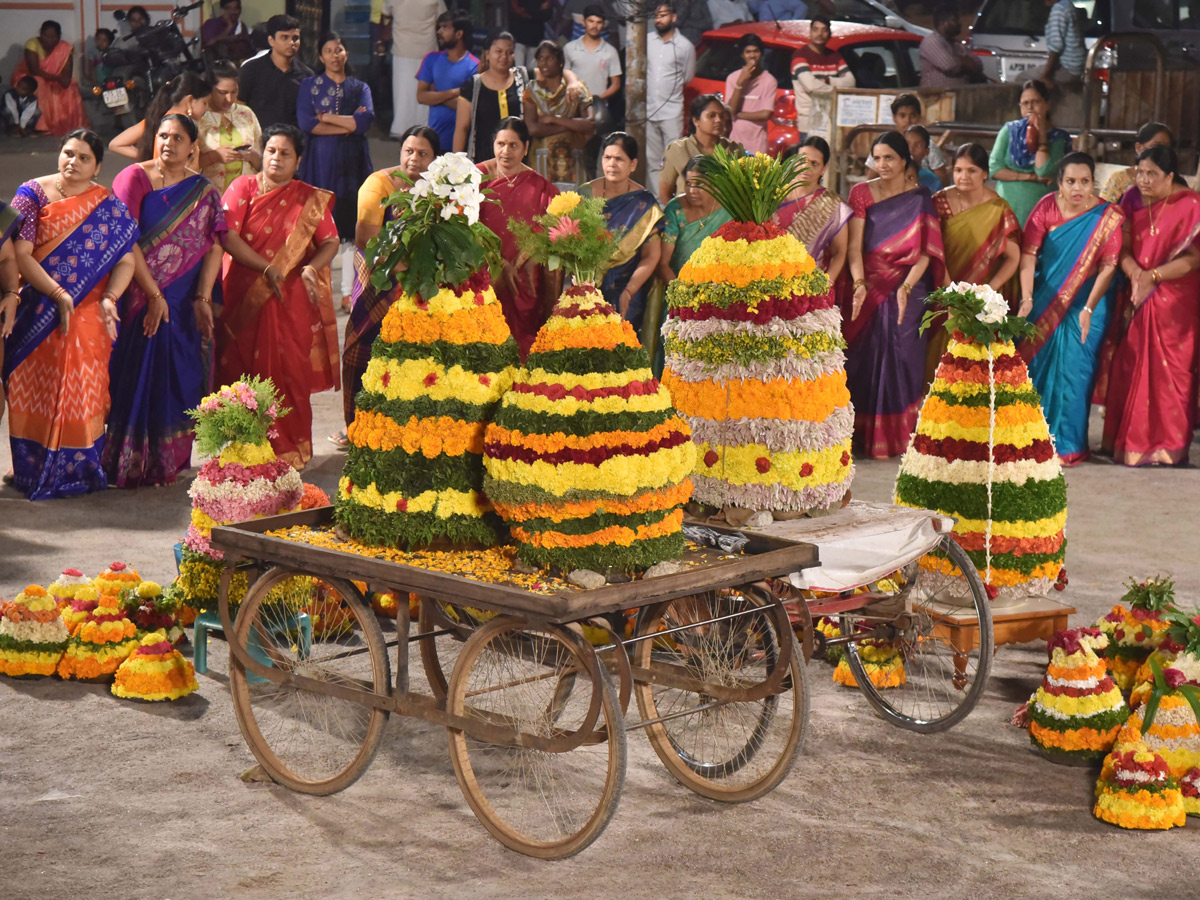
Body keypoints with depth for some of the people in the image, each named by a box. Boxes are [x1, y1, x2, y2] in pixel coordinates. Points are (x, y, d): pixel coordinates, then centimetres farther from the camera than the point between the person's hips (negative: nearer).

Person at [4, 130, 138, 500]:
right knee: (36, 391, 2)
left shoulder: (109, 206, 5)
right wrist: (58, 294, -16)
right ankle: (34, 467, 11)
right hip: (39, 313, -1)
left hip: (89, 316, 1)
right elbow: (20, 254, -8)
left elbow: (125, 260, 2)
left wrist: (109, 298, -16)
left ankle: (77, 469, 9)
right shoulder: (32, 194, 0)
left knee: (83, 393, 0)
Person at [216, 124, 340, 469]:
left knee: (290, 372, -1)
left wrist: (311, 267, -17)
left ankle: (289, 448, 11)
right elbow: (227, 236, -7)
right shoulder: (243, 188, 3)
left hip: (291, 301, 0)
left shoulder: (311, 200, 6)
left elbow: (330, 242, 3)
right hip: (244, 296, 0)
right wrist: (265, 269, -18)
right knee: (242, 371, 1)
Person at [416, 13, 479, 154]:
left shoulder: (474, 66, -8)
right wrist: (453, 93, -10)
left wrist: (436, 96, -9)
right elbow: (421, 96, 0)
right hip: (434, 137, 4)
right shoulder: (431, 59, 8)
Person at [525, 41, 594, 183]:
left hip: (572, 159, 0)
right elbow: (533, 128, -7)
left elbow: (590, 124, -9)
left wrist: (554, 119, -9)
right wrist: (572, 124, -7)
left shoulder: (576, 89, 6)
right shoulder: (532, 91, 8)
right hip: (542, 160, 0)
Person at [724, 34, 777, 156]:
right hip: (735, 141, 2)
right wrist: (740, 83, -12)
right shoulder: (733, 77, 3)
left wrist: (739, 114, -3)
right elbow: (730, 110, -5)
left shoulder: (769, 80, -5)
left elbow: (766, 114, -10)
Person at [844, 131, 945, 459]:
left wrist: (906, 288, -19)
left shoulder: (920, 199, 3)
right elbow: (854, 247, -3)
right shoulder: (861, 193, 6)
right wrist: (859, 284, -19)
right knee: (865, 358, -3)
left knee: (899, 356, -6)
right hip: (869, 286, 1)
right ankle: (863, 435, 5)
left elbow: (925, 252, -4)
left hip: (907, 288, -1)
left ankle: (895, 437, 1)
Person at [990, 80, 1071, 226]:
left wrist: (1042, 134, -8)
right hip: (1008, 206, 1)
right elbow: (994, 169, -1)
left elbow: (1044, 172, -13)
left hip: (1039, 210, -1)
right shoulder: (1010, 130, 7)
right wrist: (1030, 177, -8)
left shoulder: (1057, 137, 3)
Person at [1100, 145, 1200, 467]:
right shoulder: (1133, 201, 7)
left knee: (1167, 370, -2)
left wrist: (1152, 277, -21)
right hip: (1135, 297, 4)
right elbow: (1123, 248, 3)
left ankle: (1167, 445, 7)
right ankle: (1127, 439, 13)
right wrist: (1135, 274, -17)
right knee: (1128, 368, 4)